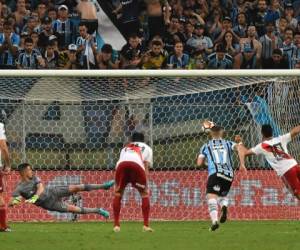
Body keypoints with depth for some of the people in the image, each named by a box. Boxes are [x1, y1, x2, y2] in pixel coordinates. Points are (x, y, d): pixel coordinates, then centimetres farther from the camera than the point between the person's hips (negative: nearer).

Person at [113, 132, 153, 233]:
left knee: (118, 194, 20)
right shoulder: (146, 148, 32)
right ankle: (146, 225, 8)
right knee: (144, 194, 16)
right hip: (137, 165, -2)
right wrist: (145, 185, 15)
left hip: (121, 164, 2)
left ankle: (116, 225, 14)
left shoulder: (125, 148, 41)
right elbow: (146, 166, 19)